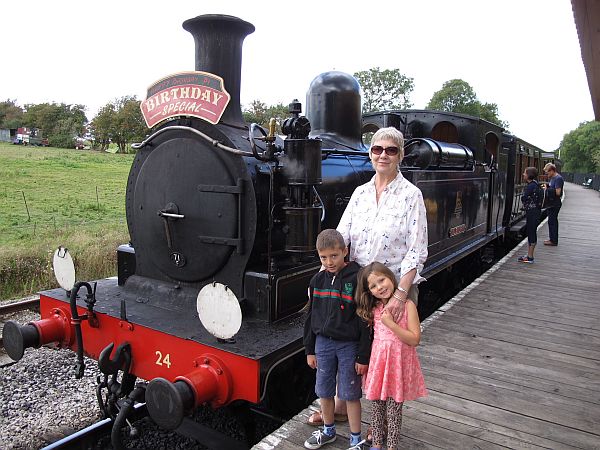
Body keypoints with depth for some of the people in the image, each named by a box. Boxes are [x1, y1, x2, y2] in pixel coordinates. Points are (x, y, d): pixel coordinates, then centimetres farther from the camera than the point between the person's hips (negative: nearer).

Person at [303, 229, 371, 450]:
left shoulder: (357, 279, -14)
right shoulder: (318, 280, 1)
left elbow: (365, 321, -12)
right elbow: (311, 317, 9)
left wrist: (363, 357, -11)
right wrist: (310, 350, 9)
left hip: (349, 345, -4)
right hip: (323, 342, 5)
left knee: (350, 394, 7)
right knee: (324, 391, 16)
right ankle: (328, 431, 38)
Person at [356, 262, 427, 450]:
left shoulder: (407, 305, -12)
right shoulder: (373, 308, 1)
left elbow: (415, 339, -16)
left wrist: (391, 323, -23)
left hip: (399, 362, -4)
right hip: (377, 361, 4)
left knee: (394, 409, 10)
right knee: (377, 406, 16)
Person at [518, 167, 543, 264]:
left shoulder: (531, 186, -18)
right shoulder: (535, 185, 13)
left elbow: (523, 198, -15)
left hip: (532, 212, -10)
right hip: (533, 212, 10)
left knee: (531, 233, -5)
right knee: (530, 233, 13)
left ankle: (530, 257, 0)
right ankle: (529, 255, 21)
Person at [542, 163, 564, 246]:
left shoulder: (558, 178, -17)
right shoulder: (552, 178, 13)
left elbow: (557, 193, -22)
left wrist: (547, 189, -13)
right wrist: (546, 187, 5)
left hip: (555, 204, -10)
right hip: (551, 203, 10)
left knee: (552, 221, -5)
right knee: (552, 221, 16)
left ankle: (553, 241, 3)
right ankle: (552, 238, 26)